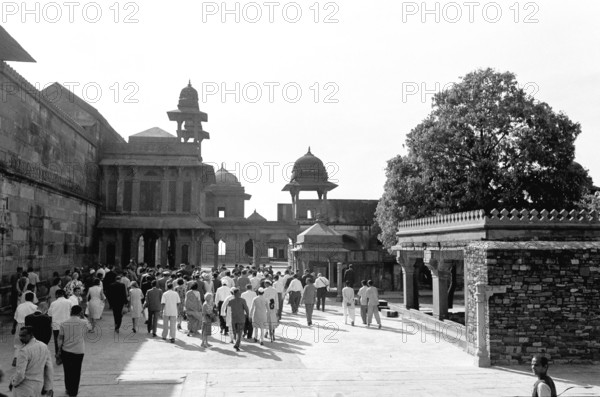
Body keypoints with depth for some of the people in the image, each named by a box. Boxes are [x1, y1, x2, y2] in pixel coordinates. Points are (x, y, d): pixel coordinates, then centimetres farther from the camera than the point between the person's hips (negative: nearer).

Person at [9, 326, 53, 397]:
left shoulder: (24, 350, -19)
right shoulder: (44, 347, 2)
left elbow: (20, 374, -20)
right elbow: (50, 369, 5)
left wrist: (13, 383, -1)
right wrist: (48, 387, 12)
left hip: (24, 388, -6)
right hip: (38, 386, 6)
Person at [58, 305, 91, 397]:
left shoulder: (64, 324, -4)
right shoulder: (83, 323, -11)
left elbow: (60, 338, -1)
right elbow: (90, 327, 10)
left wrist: (59, 350, 10)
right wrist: (83, 317, 8)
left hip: (66, 351, 2)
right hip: (78, 351, -2)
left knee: (67, 371, 16)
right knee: (76, 372, 9)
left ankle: (68, 389, 27)